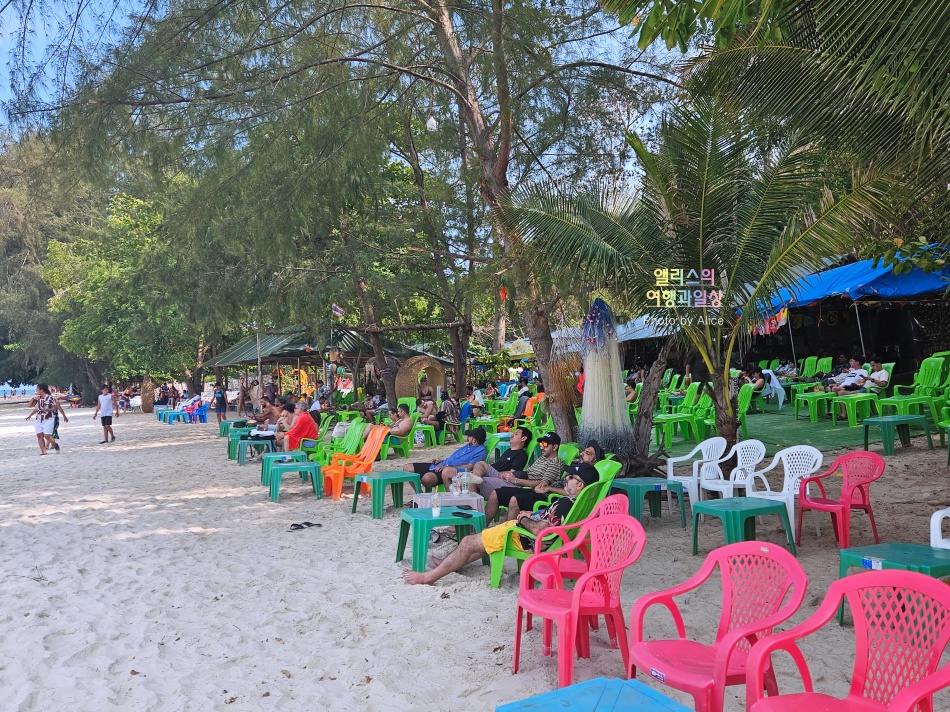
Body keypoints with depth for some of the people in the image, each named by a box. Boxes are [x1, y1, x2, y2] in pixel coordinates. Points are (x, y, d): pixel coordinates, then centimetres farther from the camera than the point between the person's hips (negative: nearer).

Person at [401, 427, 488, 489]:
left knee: (427, 478, -41)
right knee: (407, 467, 4)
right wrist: (440, 461, 17)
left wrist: (448, 467, -19)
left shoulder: (481, 451, -5)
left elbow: (469, 467, -17)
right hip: (439, 466, 10)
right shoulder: (468, 445, 24)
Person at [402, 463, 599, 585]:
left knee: (468, 543, -1)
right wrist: (532, 515, 4)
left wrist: (523, 520, -16)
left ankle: (428, 577, 10)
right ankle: (448, 565, 34)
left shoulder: (566, 503, -28)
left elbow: (539, 530, -34)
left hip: (525, 538, -10)